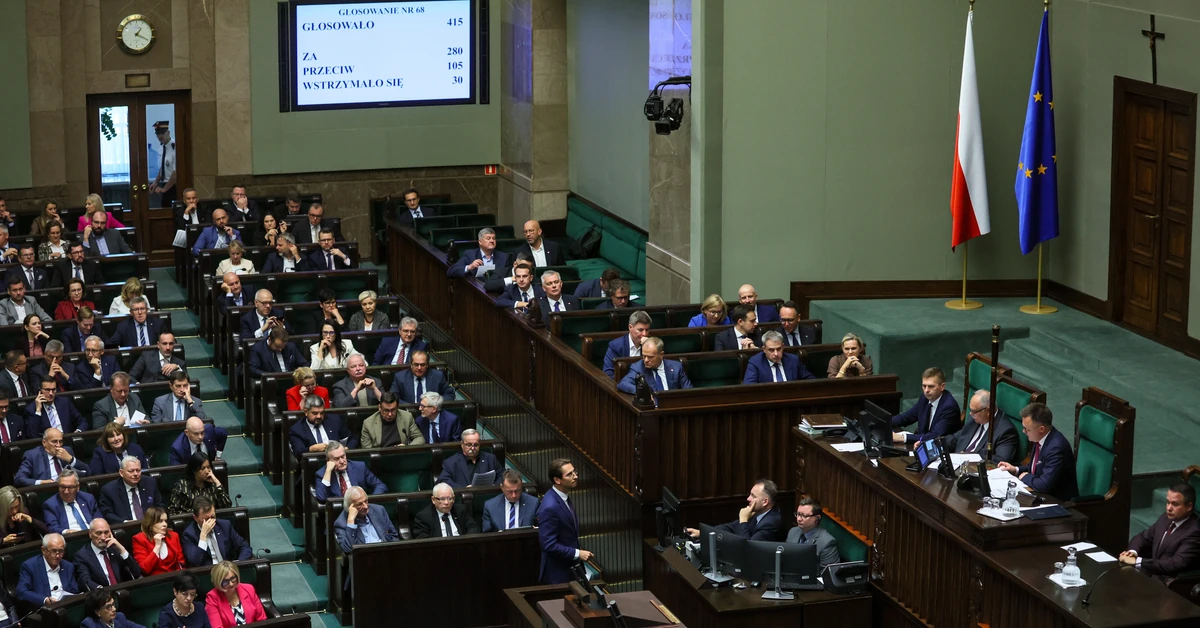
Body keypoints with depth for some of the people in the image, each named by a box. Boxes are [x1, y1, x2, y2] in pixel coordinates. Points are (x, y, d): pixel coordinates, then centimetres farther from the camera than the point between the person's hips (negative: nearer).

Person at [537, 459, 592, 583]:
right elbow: (549, 545, -26)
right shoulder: (550, 507, -27)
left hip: (570, 567, 9)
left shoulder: (564, 496, 3)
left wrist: (578, 551, 9)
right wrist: (577, 554, -20)